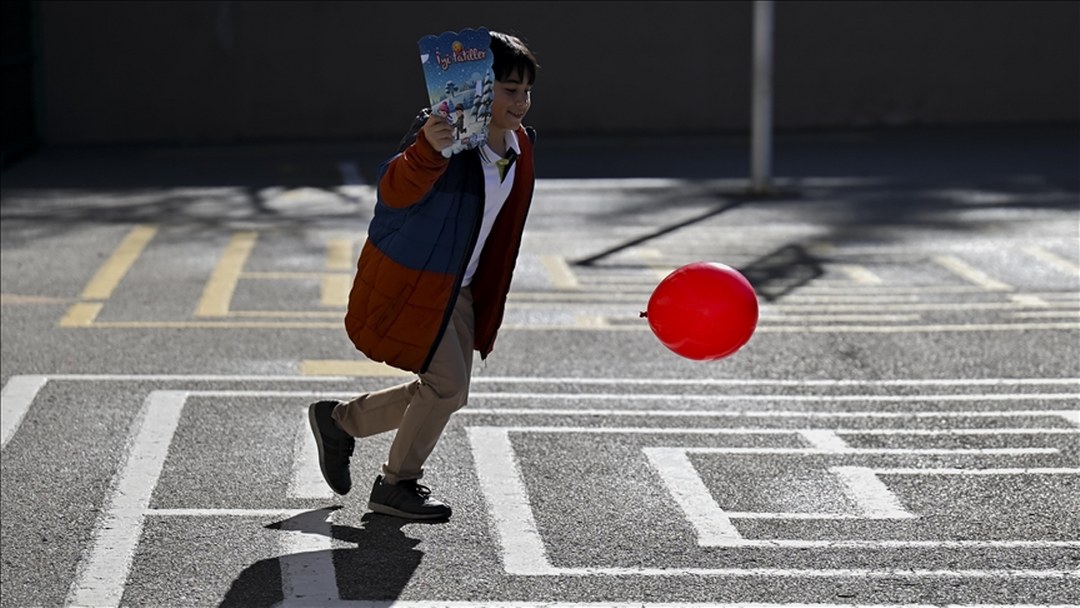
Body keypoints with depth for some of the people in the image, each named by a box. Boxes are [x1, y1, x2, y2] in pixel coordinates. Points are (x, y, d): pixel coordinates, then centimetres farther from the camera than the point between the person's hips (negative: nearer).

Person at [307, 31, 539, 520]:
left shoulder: (519, 145, 3)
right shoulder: (447, 133, -23)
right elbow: (395, 192, -38)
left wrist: (487, 298, 23)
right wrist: (427, 150, -57)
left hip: (457, 287, 9)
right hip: (407, 282, -9)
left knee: (448, 393, 11)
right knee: (447, 385, -8)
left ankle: (339, 421, 29)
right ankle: (397, 485, 13)